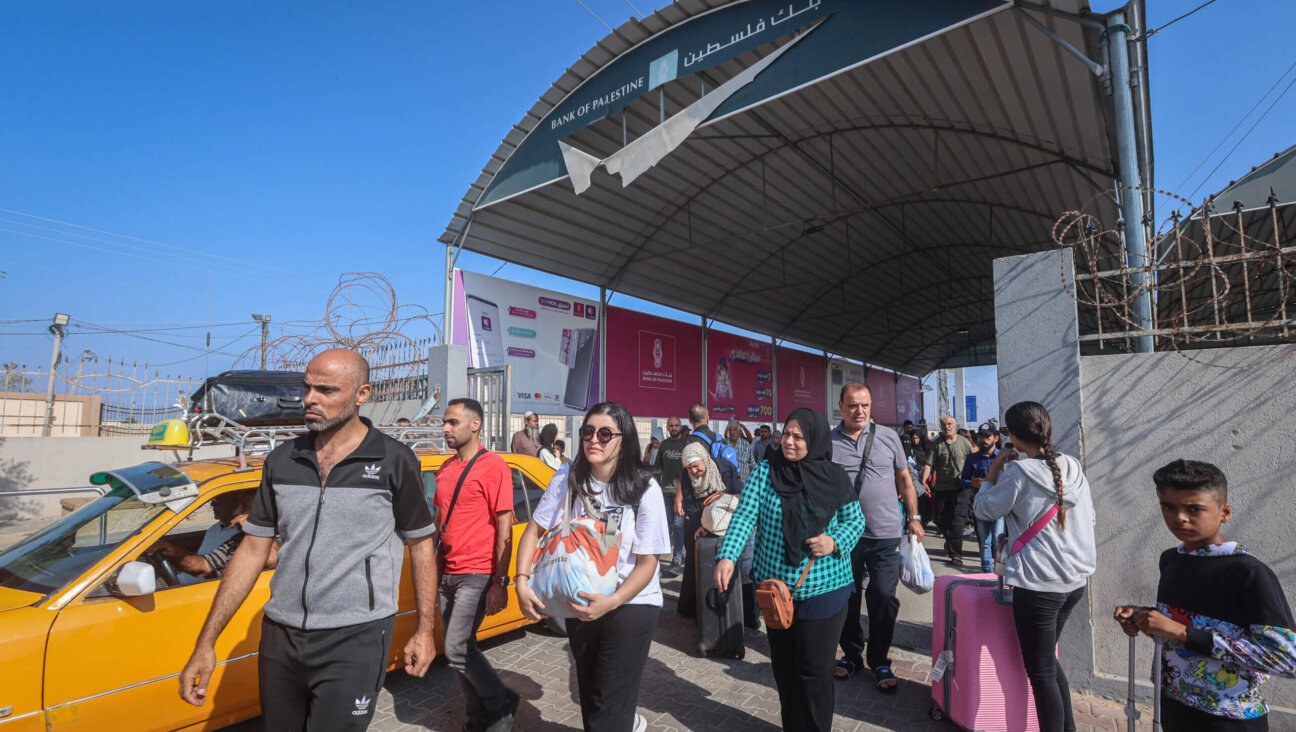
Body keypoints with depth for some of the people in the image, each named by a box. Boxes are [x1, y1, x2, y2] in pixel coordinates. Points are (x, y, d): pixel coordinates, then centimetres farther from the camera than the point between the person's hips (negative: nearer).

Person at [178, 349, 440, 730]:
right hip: (279, 637, 5)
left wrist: (425, 629, -3)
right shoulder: (281, 460, 3)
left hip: (354, 638, -4)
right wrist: (206, 643, 5)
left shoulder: (394, 462, -8)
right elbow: (252, 550, 8)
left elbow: (421, 544, -1)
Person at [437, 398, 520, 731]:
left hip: (477, 576, -7)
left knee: (457, 649, -8)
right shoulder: (445, 469, 10)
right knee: (460, 649, 12)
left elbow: (504, 529, -14)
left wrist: (500, 584, -16)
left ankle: (502, 705, 16)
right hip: (448, 575, 7)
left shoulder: (493, 466, -12)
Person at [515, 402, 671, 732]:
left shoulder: (645, 490, -17)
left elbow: (647, 563, -15)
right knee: (588, 696, 22)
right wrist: (522, 582, -17)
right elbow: (533, 531, -3)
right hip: (580, 603, 4)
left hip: (631, 604, -4)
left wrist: (611, 602, -29)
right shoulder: (567, 481, -9)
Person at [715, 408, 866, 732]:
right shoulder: (765, 471, -7)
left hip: (823, 590, -2)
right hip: (774, 588, 2)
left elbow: (856, 520, 3)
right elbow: (744, 516, -13)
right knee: (783, 665, 17)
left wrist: (835, 542, -17)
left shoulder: (835, 477, -6)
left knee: (813, 669, 4)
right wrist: (727, 557, -27)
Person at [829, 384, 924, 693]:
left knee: (884, 598, 4)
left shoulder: (888, 437, 3)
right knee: (846, 598, 12)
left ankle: (879, 662, 23)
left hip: (886, 533, 0)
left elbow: (904, 479, 10)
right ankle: (851, 654, 32)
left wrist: (914, 517, 9)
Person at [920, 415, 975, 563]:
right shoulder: (936, 444, 2)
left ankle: (956, 553, 2)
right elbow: (928, 464, -6)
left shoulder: (964, 442, 4)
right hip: (942, 488, 2)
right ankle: (950, 541, 38)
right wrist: (923, 481, -19)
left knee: (957, 521, -7)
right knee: (941, 520, 9)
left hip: (961, 488, -2)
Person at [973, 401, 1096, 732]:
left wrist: (995, 467, -1)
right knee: (1049, 659, 23)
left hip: (1038, 584, -7)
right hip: (1076, 579, 7)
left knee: (1041, 671, 6)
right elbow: (1088, 517, 12)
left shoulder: (1018, 472, -17)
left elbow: (984, 509, -5)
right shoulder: (1073, 466, 1)